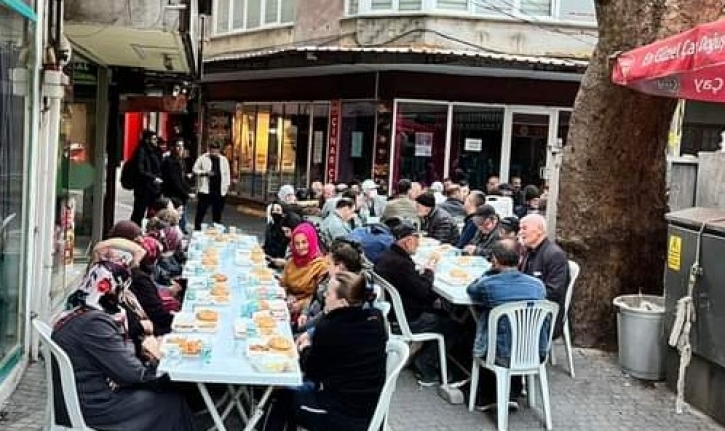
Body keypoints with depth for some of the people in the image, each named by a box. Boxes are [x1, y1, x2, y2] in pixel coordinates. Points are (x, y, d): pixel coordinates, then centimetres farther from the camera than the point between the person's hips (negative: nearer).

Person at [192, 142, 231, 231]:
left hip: (219, 191, 3)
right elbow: (195, 170, 1)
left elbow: (227, 174, 11)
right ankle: (197, 228, 7)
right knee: (201, 210, -1)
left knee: (217, 212, 11)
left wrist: (226, 186, 3)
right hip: (205, 190, -3)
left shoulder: (223, 160, 7)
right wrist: (205, 173, -13)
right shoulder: (203, 158, -2)